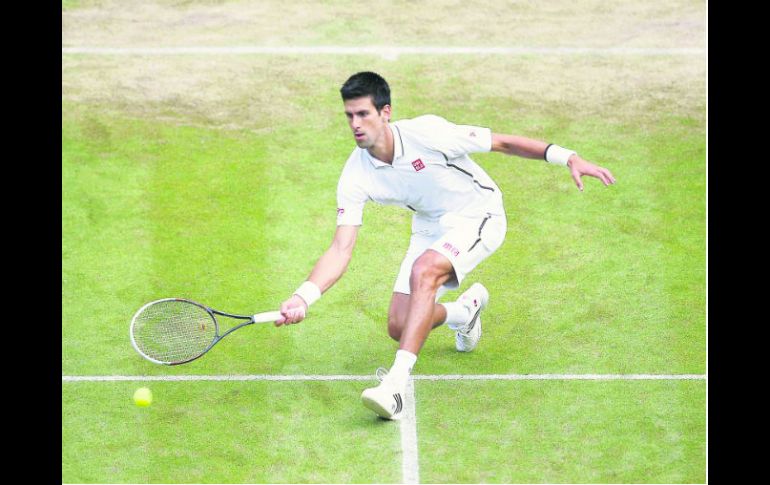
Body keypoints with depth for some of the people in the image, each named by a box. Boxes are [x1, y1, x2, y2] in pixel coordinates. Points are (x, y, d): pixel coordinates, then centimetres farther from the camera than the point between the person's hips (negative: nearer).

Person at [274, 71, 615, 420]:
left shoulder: (426, 132, -27)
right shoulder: (355, 176, -15)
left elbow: (502, 143, -18)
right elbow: (341, 250, -17)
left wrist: (568, 158, -25)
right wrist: (303, 298, -33)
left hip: (479, 215, -5)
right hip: (430, 228, 6)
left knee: (424, 270, -34)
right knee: (399, 327, -3)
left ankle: (396, 384, -39)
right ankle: (465, 310, 32)